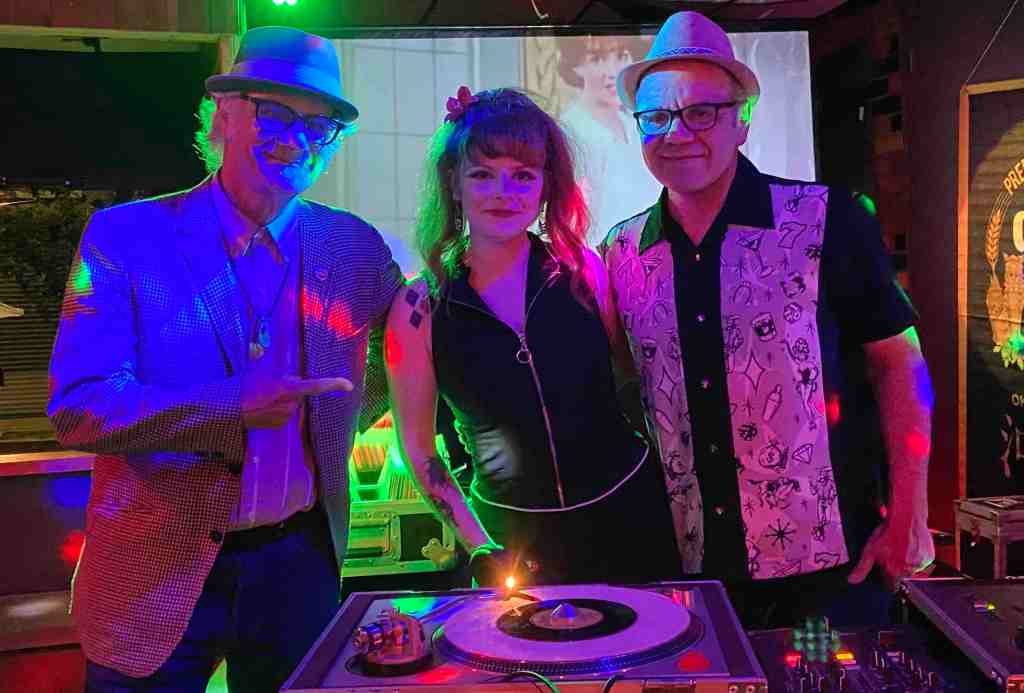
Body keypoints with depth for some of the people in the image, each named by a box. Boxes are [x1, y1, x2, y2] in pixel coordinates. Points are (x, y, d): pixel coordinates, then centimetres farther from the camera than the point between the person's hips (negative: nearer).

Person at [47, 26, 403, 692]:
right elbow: (78, 407, -16)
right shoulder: (124, 236, -8)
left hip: (299, 561, 3)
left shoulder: (354, 247, -1)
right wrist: (234, 409, -28)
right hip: (155, 576, -2)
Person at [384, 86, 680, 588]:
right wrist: (481, 550, -5)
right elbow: (416, 445, -3)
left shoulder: (583, 270, -10)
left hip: (627, 514, 2)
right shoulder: (420, 307, -12)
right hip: (515, 539, -1)